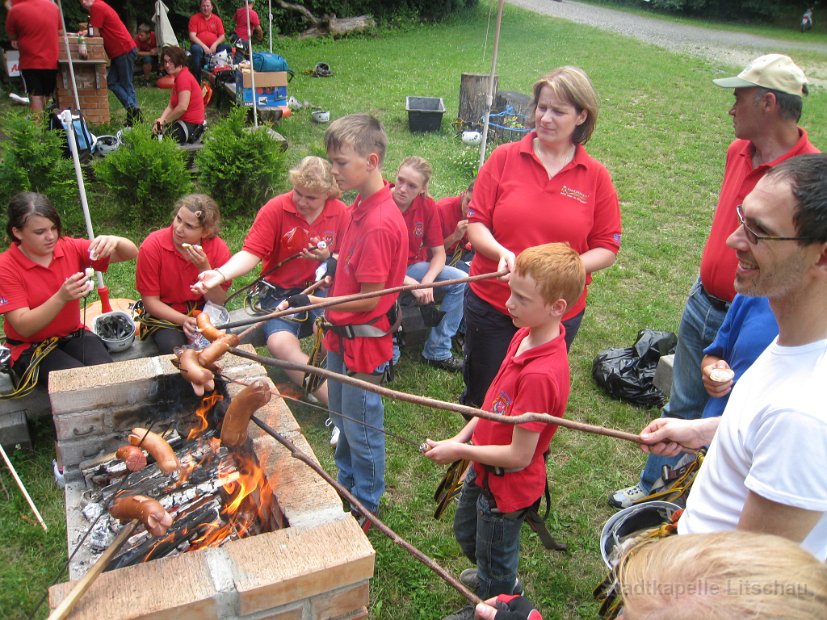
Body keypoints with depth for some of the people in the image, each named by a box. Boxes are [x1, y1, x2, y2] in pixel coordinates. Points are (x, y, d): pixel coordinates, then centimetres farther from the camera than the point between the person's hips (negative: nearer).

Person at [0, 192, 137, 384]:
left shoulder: (70, 248, -6)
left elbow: (131, 253, -7)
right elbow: (24, 327, -19)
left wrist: (114, 241, -31)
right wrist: (61, 297, -35)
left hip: (75, 336, 3)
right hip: (30, 348, -2)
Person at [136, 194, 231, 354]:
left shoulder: (218, 248, -14)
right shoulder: (152, 246, -17)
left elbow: (218, 303, -11)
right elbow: (150, 301, -11)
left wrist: (204, 268, -26)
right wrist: (184, 320, -26)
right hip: (165, 314, -1)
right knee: (174, 347, -30)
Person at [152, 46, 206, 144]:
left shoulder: (184, 77, -17)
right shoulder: (178, 77, 16)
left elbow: (182, 107, -26)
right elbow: (170, 106, 9)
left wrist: (164, 121, -15)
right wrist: (161, 119, -9)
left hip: (191, 125, -10)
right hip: (184, 121, 10)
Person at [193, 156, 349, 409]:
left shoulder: (340, 212, -3)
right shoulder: (275, 209, -11)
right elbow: (252, 252, -15)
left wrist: (327, 258, -16)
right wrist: (221, 274, -33)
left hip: (321, 287, 1)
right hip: (280, 291, -1)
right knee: (280, 343, -28)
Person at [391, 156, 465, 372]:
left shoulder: (428, 206, -8)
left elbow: (439, 253, -4)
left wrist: (427, 281, -25)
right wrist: (411, 284, -31)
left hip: (413, 266, 5)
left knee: (461, 281, -14)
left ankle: (437, 352, -5)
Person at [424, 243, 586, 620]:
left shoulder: (541, 375, -37)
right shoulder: (525, 334, -10)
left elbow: (519, 455, -29)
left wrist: (459, 450, -20)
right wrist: (463, 436, -2)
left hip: (507, 487, -9)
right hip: (483, 470, 9)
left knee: (495, 565, 21)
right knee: (465, 535, 34)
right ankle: (498, 580, 61)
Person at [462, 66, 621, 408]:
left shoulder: (596, 177, -3)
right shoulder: (504, 157, -4)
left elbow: (607, 247, 0)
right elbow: (476, 222, -3)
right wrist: (501, 252, -23)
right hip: (491, 304, 0)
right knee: (482, 395, 17)